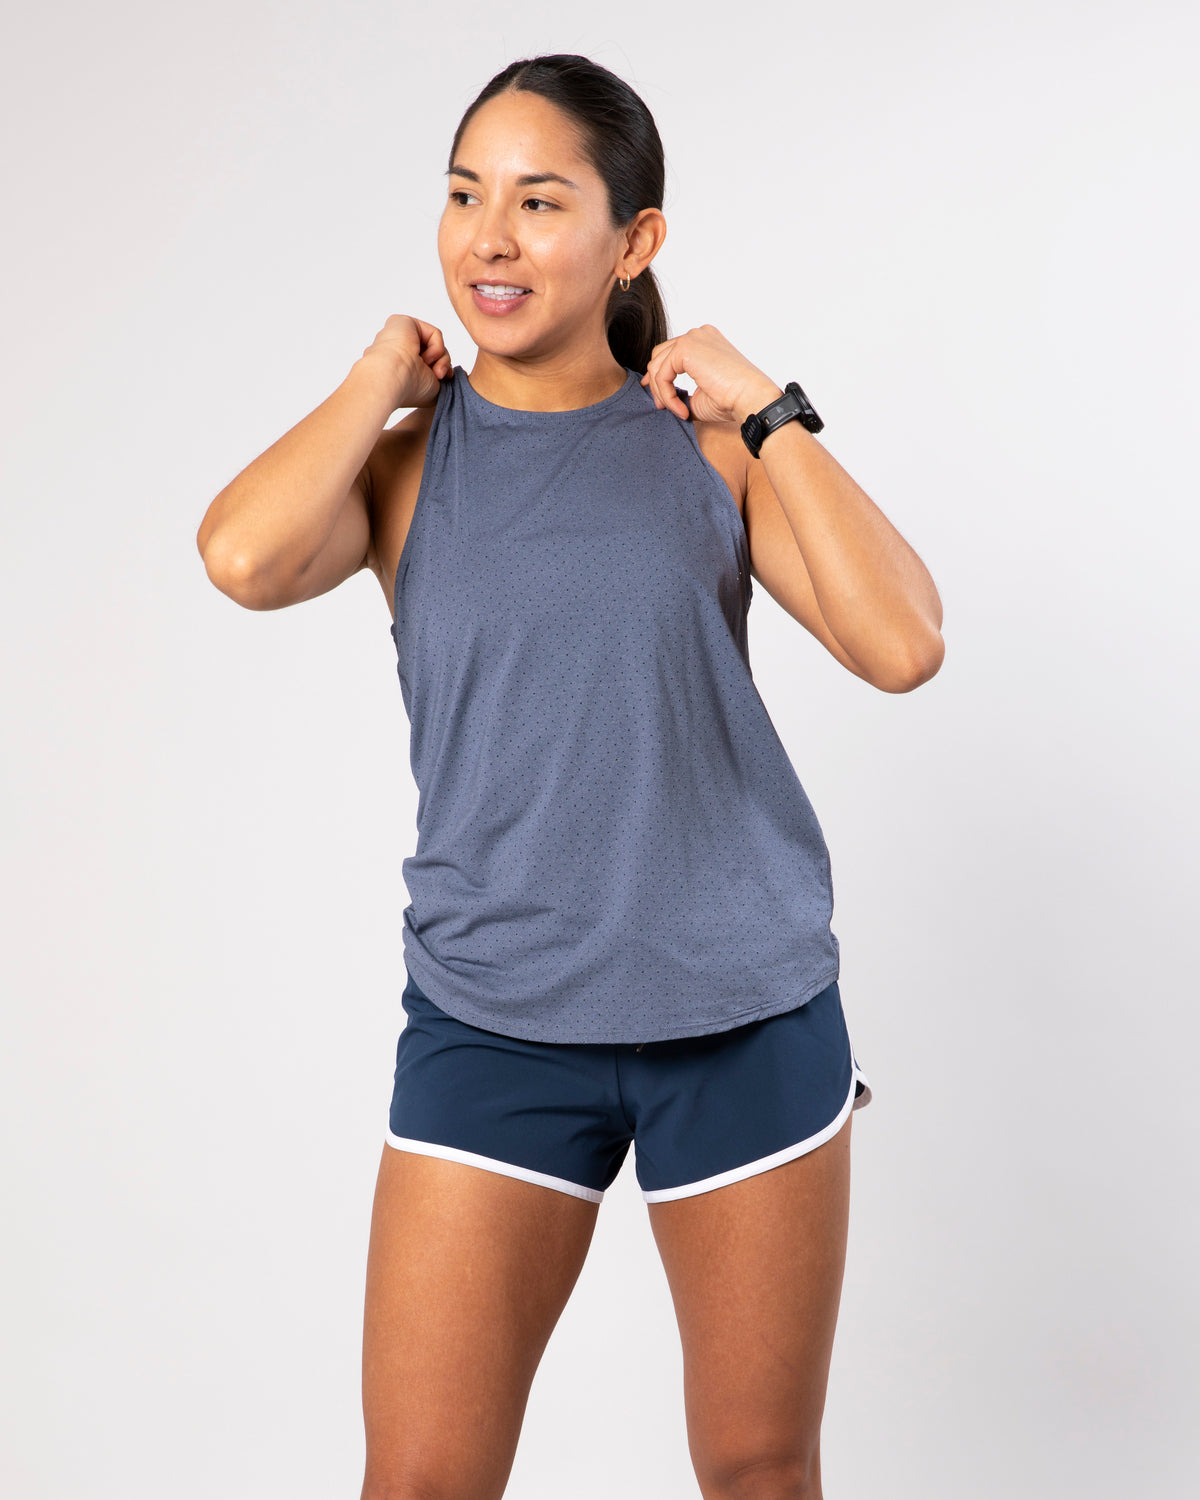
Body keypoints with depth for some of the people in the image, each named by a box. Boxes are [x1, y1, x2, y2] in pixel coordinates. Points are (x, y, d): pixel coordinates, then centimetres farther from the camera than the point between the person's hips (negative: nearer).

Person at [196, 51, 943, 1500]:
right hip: (490, 1019, 0)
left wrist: (764, 408, -9)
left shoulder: (709, 442, 1)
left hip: (749, 1013, 1)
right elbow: (243, 556, -21)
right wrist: (381, 378, -7)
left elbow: (901, 645, -11)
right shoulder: (406, 459, 1)